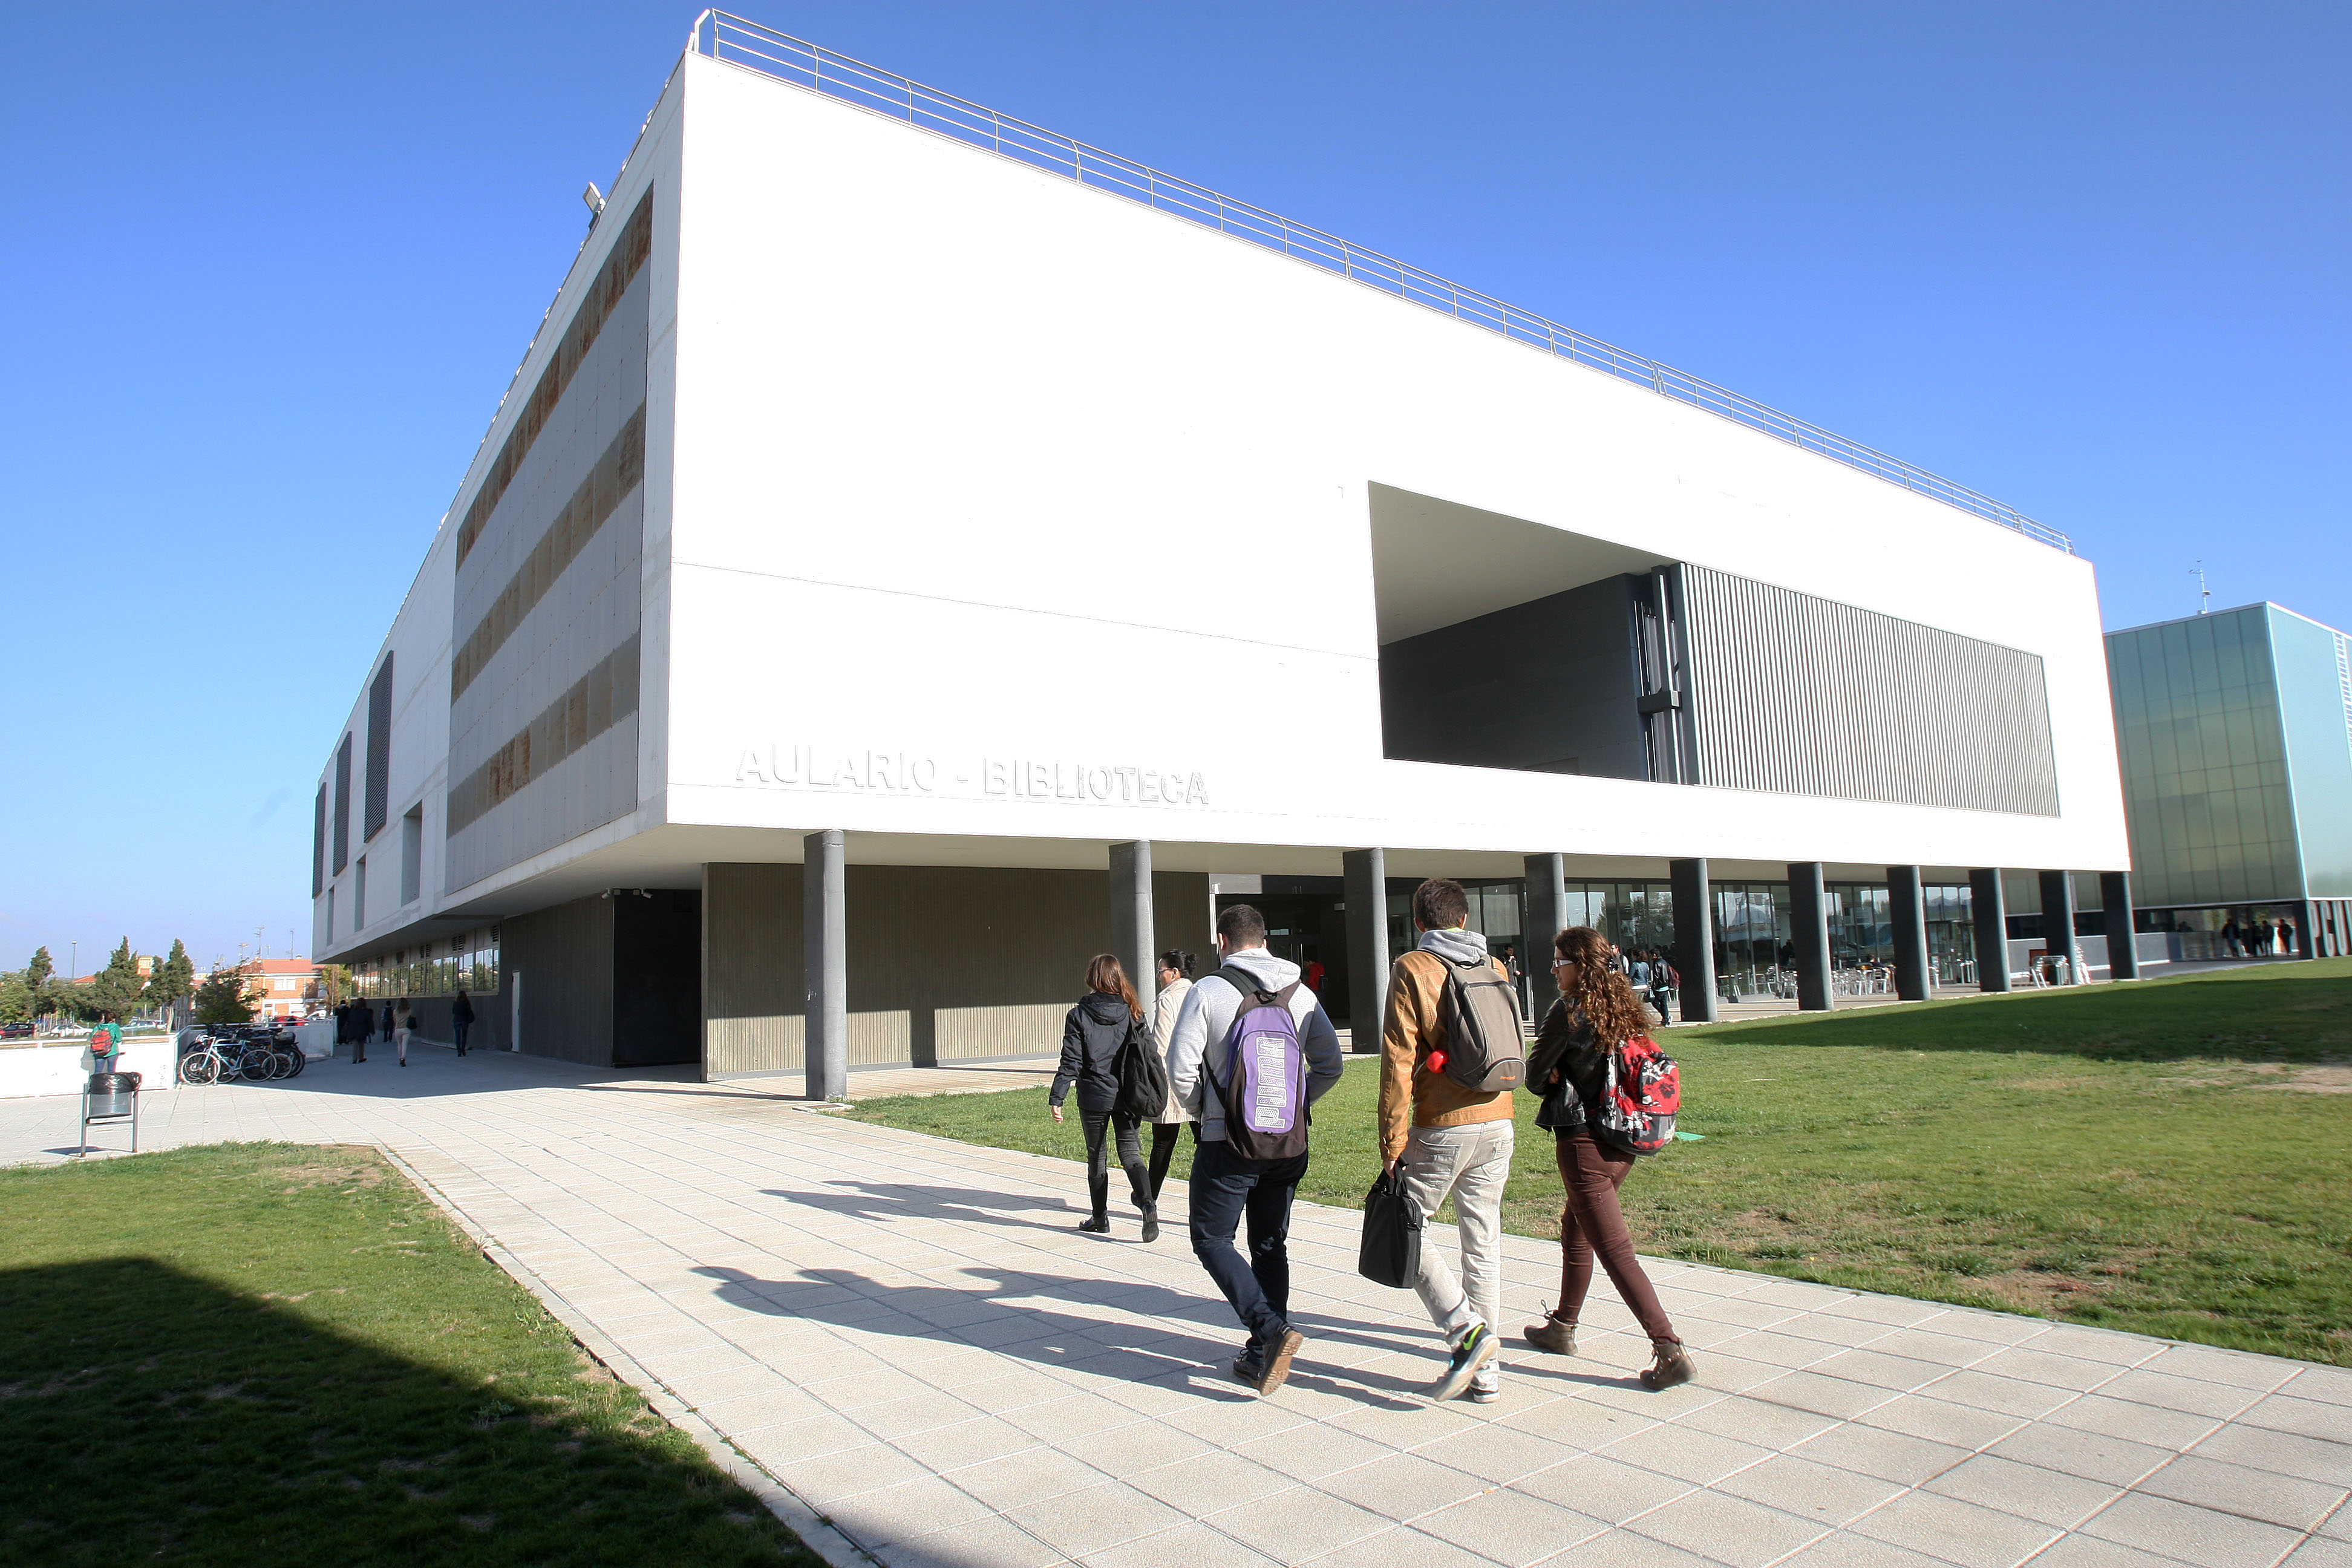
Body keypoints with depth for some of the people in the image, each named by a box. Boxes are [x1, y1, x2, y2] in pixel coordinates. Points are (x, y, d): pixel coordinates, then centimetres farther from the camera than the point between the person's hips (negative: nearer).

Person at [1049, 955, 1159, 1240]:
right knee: (1131, 1153, 6)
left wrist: (1057, 1098, -5)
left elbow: (1071, 1062, -10)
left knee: (1096, 1157, 13)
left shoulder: (1079, 1015, -8)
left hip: (1094, 1097, -2)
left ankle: (1100, 1218, 22)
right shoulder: (1132, 1011, 1)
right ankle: (1148, 1207, -16)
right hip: (1129, 1096, 2)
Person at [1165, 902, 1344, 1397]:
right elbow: (1331, 1063, 3)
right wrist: (1297, 1104, 14)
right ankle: (1262, 1357, 19)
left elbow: (1181, 1066, -12)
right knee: (1271, 1245, 16)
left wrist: (1199, 1110, 6)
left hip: (1228, 1141, -5)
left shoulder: (1209, 990, -9)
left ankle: (1272, 1328, -11)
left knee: (1212, 1240, 7)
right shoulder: (1301, 993, 5)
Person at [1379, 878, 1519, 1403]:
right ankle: (1485, 1371, 17)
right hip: (1497, 1123, 6)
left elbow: (1398, 1060, -12)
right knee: (1483, 1242, 12)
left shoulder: (1412, 970, -8)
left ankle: (1465, 1329, -6)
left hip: (1442, 1127, -5)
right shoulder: (1495, 969, 9)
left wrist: (1392, 1140, -8)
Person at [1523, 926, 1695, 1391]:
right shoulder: (1624, 1006, 5)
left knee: (1614, 1249, -3)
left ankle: (1670, 1350, -7)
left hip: (1583, 1141, -8)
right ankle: (1562, 1328, 35)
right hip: (1623, 1142, 8)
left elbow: (1535, 1074, -8)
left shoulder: (1568, 1010, -16)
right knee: (1575, 1227, 23)